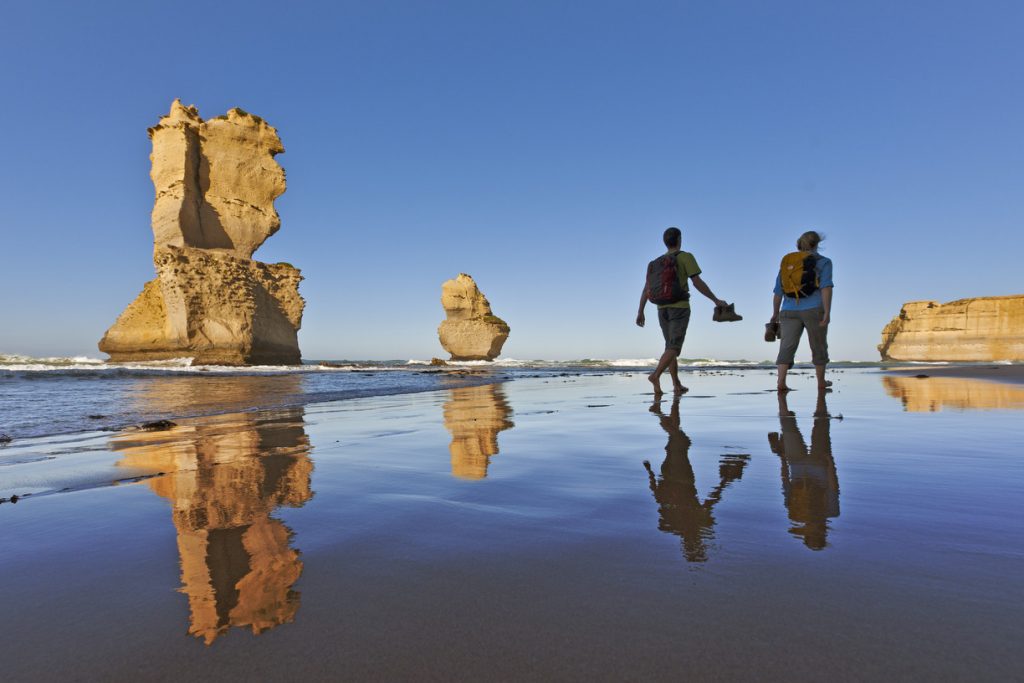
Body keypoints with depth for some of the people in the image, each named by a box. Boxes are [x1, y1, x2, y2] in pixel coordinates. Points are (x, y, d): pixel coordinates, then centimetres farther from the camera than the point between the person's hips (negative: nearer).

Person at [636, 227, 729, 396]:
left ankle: (677, 385, 12)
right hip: (679, 308, -6)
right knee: (674, 348, -12)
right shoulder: (686, 257, -3)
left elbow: (646, 288, 6)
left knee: (671, 346, 14)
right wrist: (716, 300, -2)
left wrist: (640, 313, 7)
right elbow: (698, 283, -10)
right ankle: (655, 375, -35)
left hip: (662, 309, 6)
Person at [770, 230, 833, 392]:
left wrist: (775, 314, 23)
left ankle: (781, 383, -23)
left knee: (787, 347, -7)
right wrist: (827, 312, -16)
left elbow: (778, 293, 12)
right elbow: (826, 287, -11)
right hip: (814, 310, -2)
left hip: (790, 312, 2)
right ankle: (821, 382, 26)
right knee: (819, 346, 14)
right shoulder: (824, 262, 3)